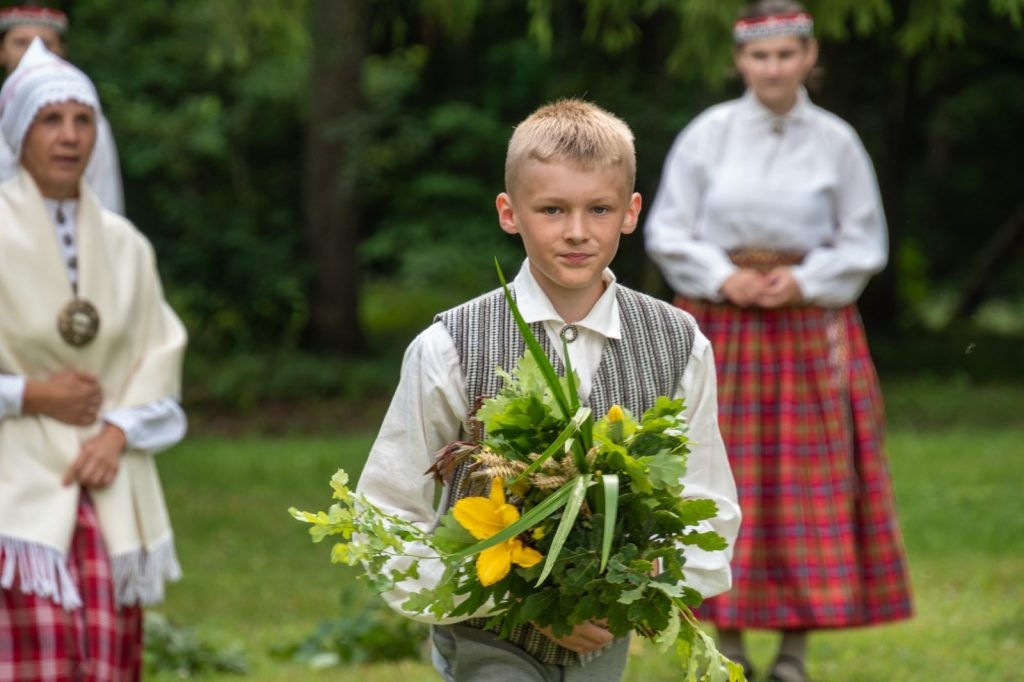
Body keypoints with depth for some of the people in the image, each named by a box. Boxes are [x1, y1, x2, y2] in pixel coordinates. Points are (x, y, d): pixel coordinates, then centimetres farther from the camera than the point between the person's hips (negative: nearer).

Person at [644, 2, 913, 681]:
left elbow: (864, 242, 3)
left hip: (810, 328, 0)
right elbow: (667, 230, 1)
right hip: (721, 329, 0)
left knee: (810, 483, 0)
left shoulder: (836, 141, 1)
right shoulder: (708, 135, 0)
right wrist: (724, 277, -13)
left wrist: (803, 280, -11)